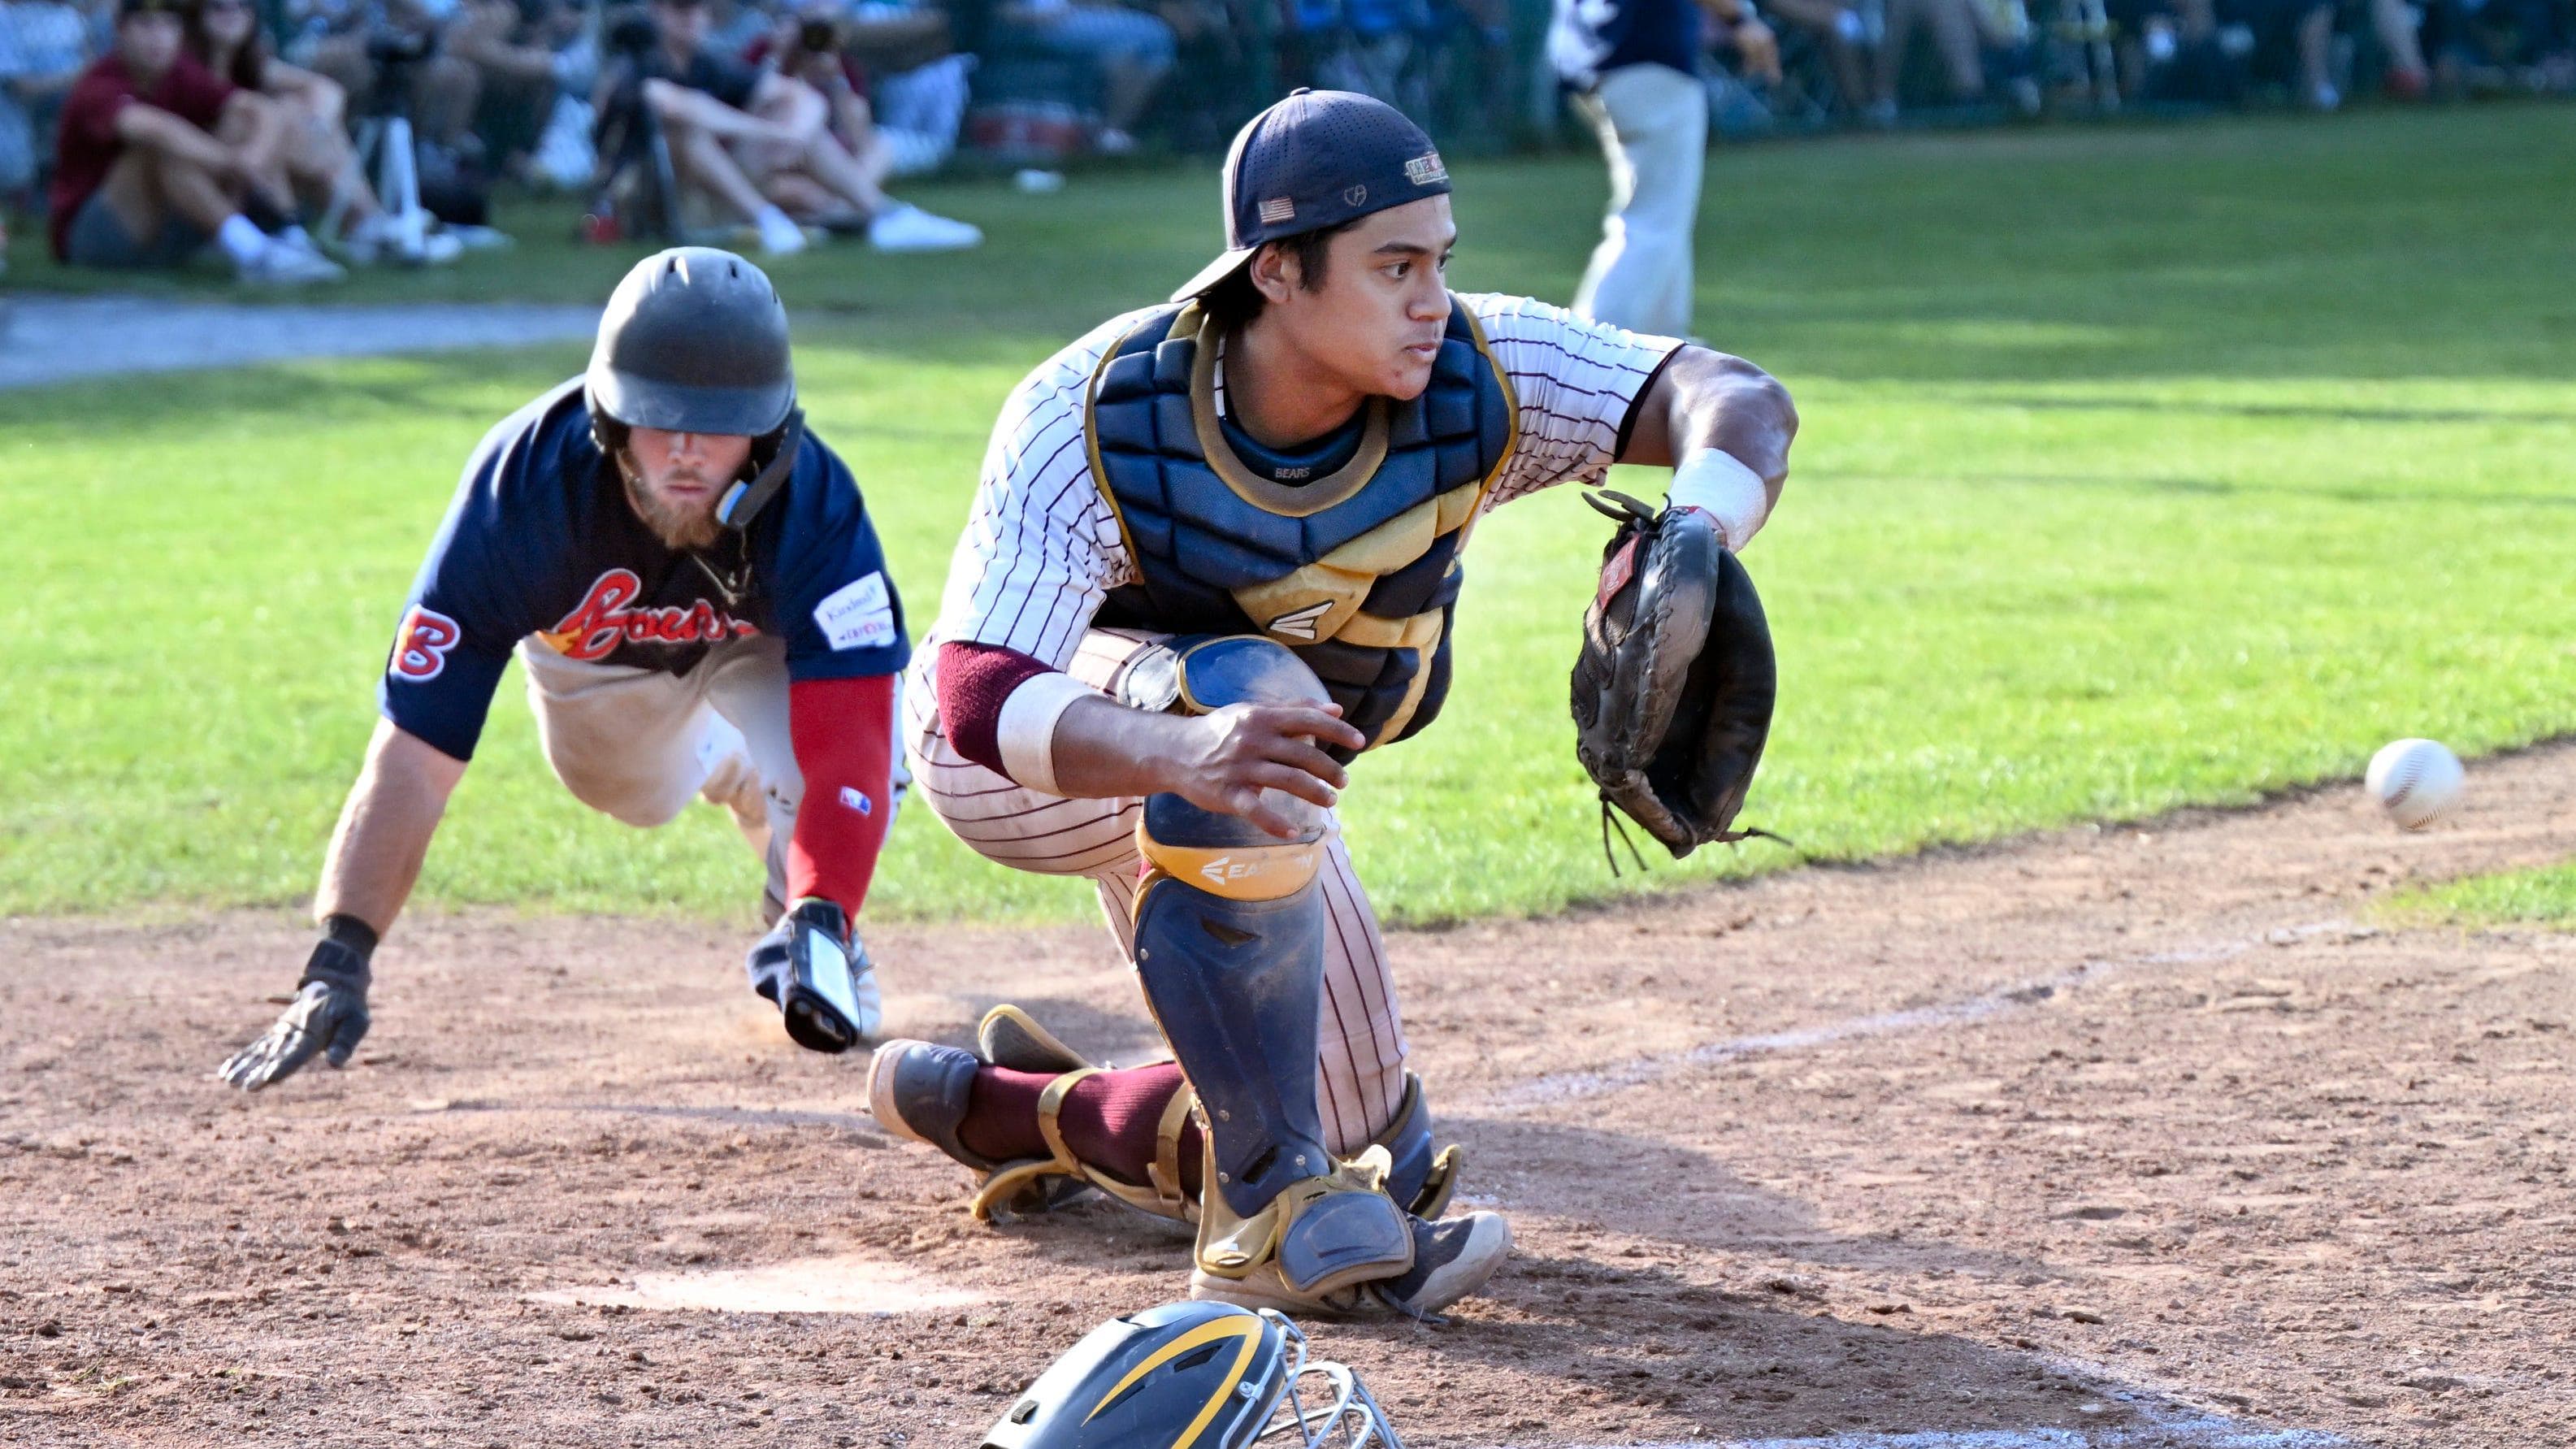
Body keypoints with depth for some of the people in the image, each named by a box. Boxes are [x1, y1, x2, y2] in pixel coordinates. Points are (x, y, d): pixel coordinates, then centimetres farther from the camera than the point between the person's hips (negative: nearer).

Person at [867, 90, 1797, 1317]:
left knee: (1367, 1161, 7)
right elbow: (979, 697, -45)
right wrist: (1181, 757, -65)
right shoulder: (1091, 417, -35)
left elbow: (1735, 401, -36)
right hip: (997, 755, -5)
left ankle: (1000, 1108, 32)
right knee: (1248, 691, -40)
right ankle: (1270, 1214, -33)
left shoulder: (1473, 379, -26)